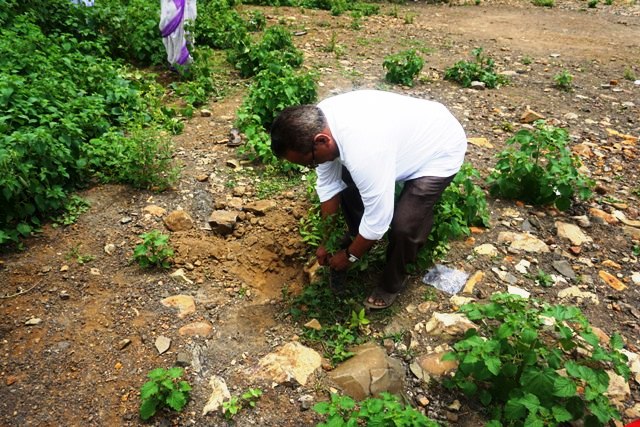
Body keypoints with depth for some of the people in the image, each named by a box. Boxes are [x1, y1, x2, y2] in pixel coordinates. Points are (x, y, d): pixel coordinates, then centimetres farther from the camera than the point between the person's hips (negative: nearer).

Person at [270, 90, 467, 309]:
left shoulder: (364, 152, -43)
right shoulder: (318, 121, -17)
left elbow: (377, 219, -31)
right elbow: (328, 184, -5)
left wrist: (350, 256, -12)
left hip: (441, 150, -7)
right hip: (408, 132, 8)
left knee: (403, 225, -20)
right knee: (347, 181, 5)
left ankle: (392, 283, 10)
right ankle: (359, 241, 29)